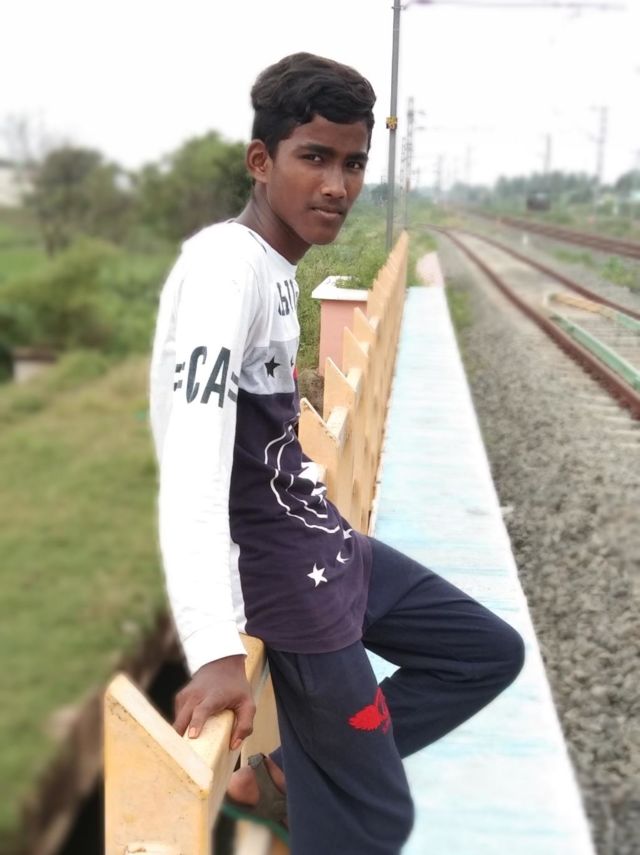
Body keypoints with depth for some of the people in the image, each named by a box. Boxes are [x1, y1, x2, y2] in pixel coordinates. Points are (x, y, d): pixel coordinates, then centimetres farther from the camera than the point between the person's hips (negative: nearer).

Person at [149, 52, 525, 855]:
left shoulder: (276, 267, 6)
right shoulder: (225, 263, -23)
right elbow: (193, 464, -34)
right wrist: (217, 650, -41)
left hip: (325, 539, 9)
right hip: (284, 568, -9)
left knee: (490, 652, 20)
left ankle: (288, 773, 19)